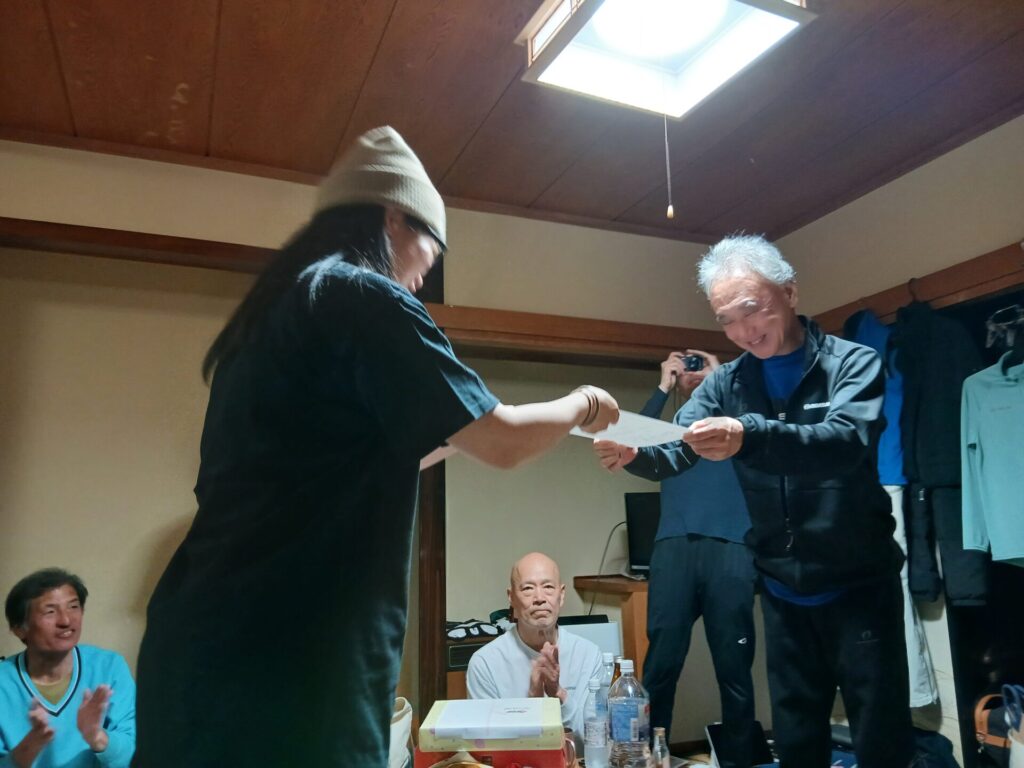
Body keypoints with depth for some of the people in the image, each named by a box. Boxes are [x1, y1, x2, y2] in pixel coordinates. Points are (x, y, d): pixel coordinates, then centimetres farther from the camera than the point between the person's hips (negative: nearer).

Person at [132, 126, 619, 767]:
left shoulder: (274, 314, 17)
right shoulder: (366, 298, -11)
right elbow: (503, 444, -12)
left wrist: (455, 438, 28)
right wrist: (582, 405, 8)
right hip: (280, 672, -9)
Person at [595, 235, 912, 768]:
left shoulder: (852, 362, -10)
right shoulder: (726, 383, 1)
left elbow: (847, 441, -29)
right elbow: (675, 455, -9)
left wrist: (748, 437, -46)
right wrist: (633, 453, -32)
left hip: (858, 585, -3)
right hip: (783, 593, 4)